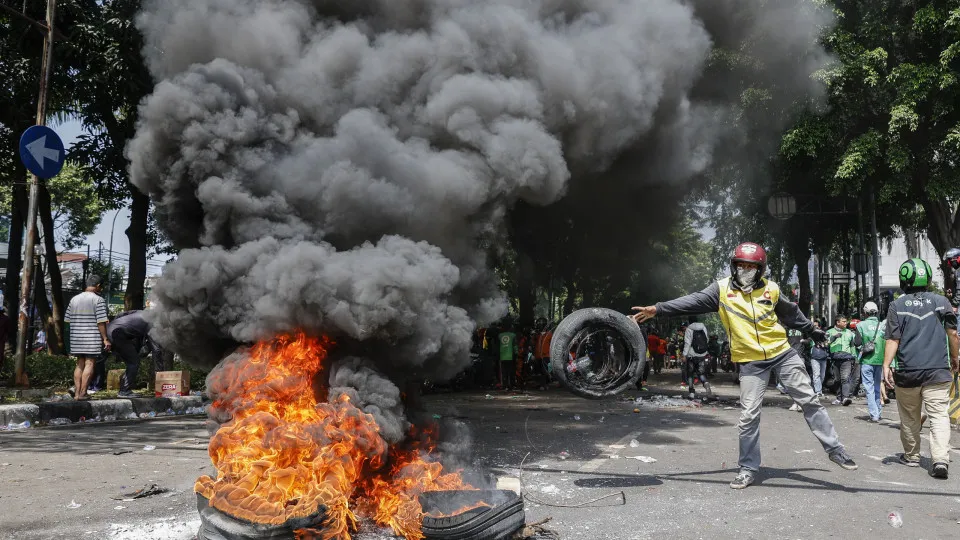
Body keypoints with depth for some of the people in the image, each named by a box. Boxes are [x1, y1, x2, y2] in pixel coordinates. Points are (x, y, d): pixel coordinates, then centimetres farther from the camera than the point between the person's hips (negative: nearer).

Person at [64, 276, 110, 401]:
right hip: (92, 338, -6)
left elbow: (67, 320, 12)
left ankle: (77, 393, 7)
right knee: (89, 364, -4)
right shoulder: (98, 300, -6)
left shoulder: (74, 299, 13)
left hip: (76, 338, 6)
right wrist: (105, 339, -11)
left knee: (80, 364, 11)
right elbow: (101, 322, -13)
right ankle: (82, 393, -8)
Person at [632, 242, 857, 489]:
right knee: (748, 416, -1)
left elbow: (792, 314, 16)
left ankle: (834, 449, 20)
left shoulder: (771, 290, 0)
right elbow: (693, 302, -13)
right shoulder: (722, 289, -5)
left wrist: (814, 332, 28)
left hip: (783, 354, 1)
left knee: (809, 401, 6)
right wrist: (657, 309, -24)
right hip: (751, 363, -1)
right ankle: (748, 469, 12)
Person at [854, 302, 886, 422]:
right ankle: (878, 412, 23)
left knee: (869, 388, 0)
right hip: (880, 360, 3)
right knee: (877, 387, 16)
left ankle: (874, 414, -7)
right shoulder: (882, 326, 1)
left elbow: (857, 343, -7)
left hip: (867, 360, -3)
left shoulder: (861, 325, -7)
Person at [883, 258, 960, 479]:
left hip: (907, 372, 0)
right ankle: (940, 459, -17)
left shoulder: (897, 306, 0)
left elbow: (893, 339, -6)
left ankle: (911, 456, 25)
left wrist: (886, 364, -6)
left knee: (909, 417, 14)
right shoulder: (941, 302, 3)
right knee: (939, 415, -2)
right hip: (937, 370, 0)